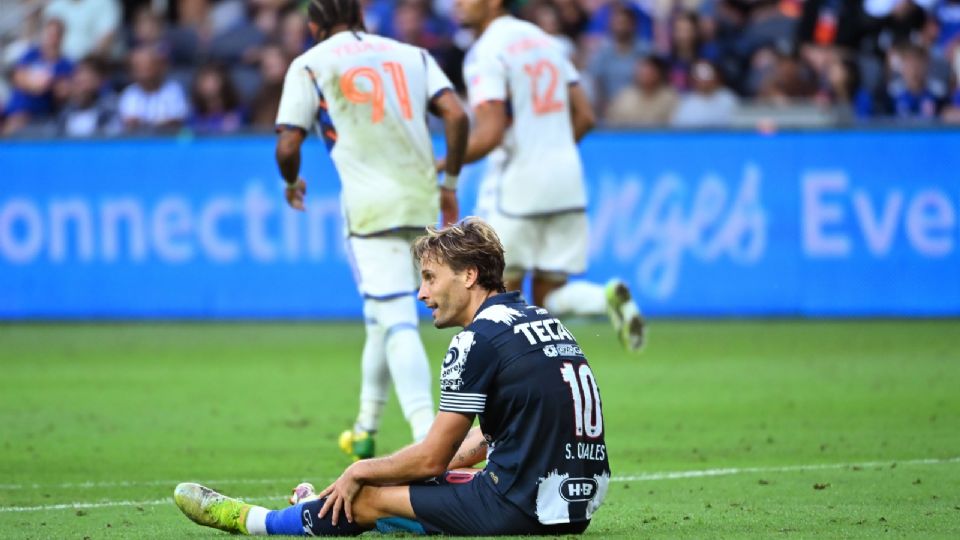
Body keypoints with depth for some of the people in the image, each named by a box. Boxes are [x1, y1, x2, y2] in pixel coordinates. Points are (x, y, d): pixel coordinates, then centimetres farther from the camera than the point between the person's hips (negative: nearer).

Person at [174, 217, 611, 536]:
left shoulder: (478, 339, -12)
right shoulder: (540, 319, 14)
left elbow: (431, 458, -7)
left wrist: (360, 471, 8)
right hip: (582, 504, 8)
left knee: (371, 498, 7)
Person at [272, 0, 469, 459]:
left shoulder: (309, 66, 4)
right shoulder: (411, 55, 14)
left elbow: (287, 146, -3)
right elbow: (456, 115, 1)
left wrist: (292, 184, 18)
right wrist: (449, 182, 11)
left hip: (370, 205, -4)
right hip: (421, 200, 4)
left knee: (396, 322, -11)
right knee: (382, 316, 21)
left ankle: (428, 439, -27)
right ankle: (365, 430, 31)